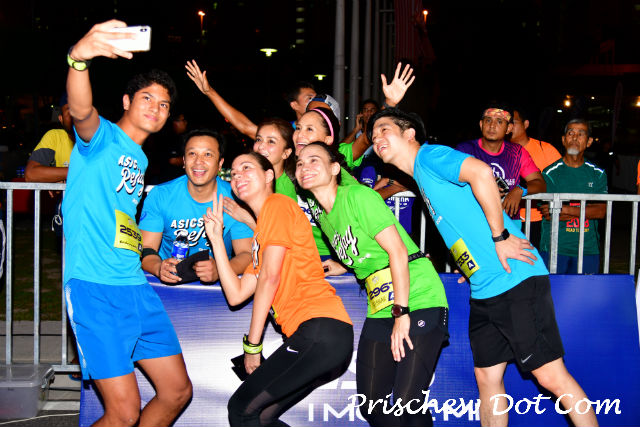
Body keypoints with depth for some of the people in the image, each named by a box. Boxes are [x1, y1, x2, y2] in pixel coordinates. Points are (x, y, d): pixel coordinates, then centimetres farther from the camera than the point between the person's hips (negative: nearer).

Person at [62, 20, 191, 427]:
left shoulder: (140, 160, 20)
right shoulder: (103, 137, -4)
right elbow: (81, 111, -29)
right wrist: (79, 57, -49)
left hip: (136, 287, 9)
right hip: (94, 287, -8)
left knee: (177, 391, 11)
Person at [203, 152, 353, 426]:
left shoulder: (278, 204, 1)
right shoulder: (260, 237, 27)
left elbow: (270, 276, -8)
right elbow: (236, 295, 18)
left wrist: (252, 345, -5)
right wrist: (216, 237, 18)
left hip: (321, 330, -9)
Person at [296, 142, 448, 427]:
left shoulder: (357, 196, -10)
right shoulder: (325, 219, 14)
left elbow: (397, 251, -16)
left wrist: (402, 314, -18)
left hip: (419, 302, -8)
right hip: (380, 310, 8)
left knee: (406, 404, -16)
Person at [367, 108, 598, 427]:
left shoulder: (429, 156, -7)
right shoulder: (421, 177, 21)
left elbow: (481, 173, -24)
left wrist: (500, 237, -20)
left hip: (514, 279, -10)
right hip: (483, 291, 10)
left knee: (550, 375, -7)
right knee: (487, 377, 12)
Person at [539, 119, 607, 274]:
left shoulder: (598, 174, 9)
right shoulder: (550, 173, -1)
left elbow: (601, 211, -3)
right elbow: (549, 215, -9)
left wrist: (564, 209, -15)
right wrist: (587, 211, -8)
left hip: (588, 251, 3)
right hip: (554, 248, -2)